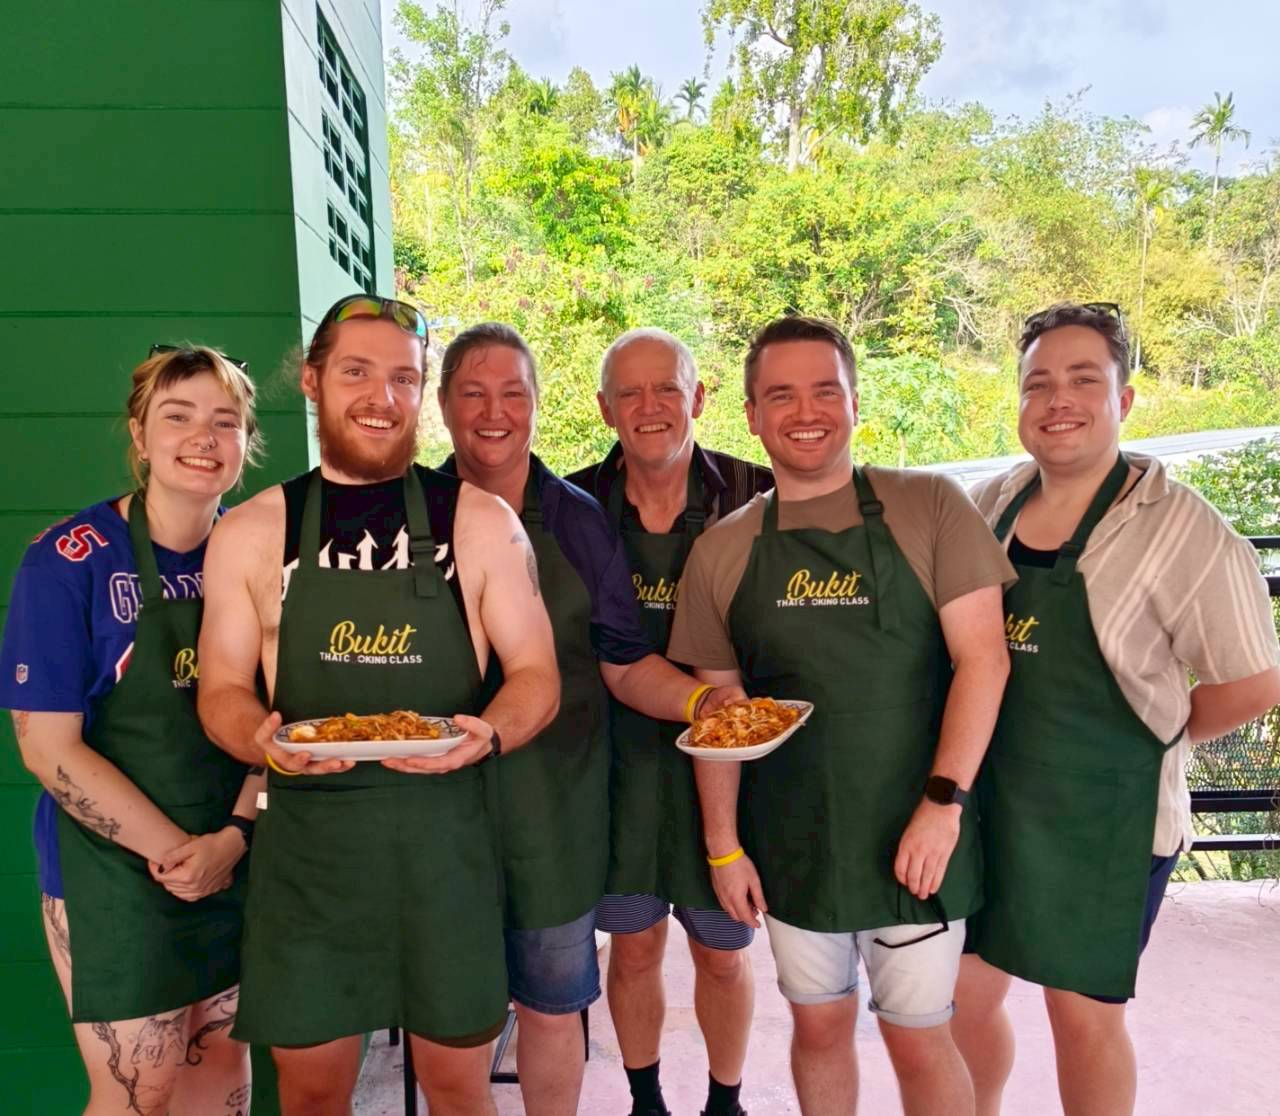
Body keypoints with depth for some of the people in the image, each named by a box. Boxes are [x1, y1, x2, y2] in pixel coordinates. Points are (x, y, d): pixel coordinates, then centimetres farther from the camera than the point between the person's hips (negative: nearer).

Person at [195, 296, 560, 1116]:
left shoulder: (481, 522, -2)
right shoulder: (249, 534, 3)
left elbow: (536, 675, 0)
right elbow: (223, 689, 6)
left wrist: (488, 733, -21)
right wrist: (261, 739, -16)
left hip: (444, 837, -1)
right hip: (306, 840, 1)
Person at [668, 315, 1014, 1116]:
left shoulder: (930, 507, -7)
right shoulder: (721, 551, 1)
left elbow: (983, 657, -10)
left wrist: (943, 803, -17)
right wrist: (723, 846, 3)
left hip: (912, 836, -2)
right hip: (791, 842, 3)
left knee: (919, 1039, 11)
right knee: (820, 1024, 19)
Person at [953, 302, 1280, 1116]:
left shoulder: (1182, 531, -14)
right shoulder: (990, 505, 0)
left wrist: (1145, 738, -2)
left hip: (1104, 817, -4)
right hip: (983, 800, 5)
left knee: (1083, 1011, 13)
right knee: (966, 992, 16)